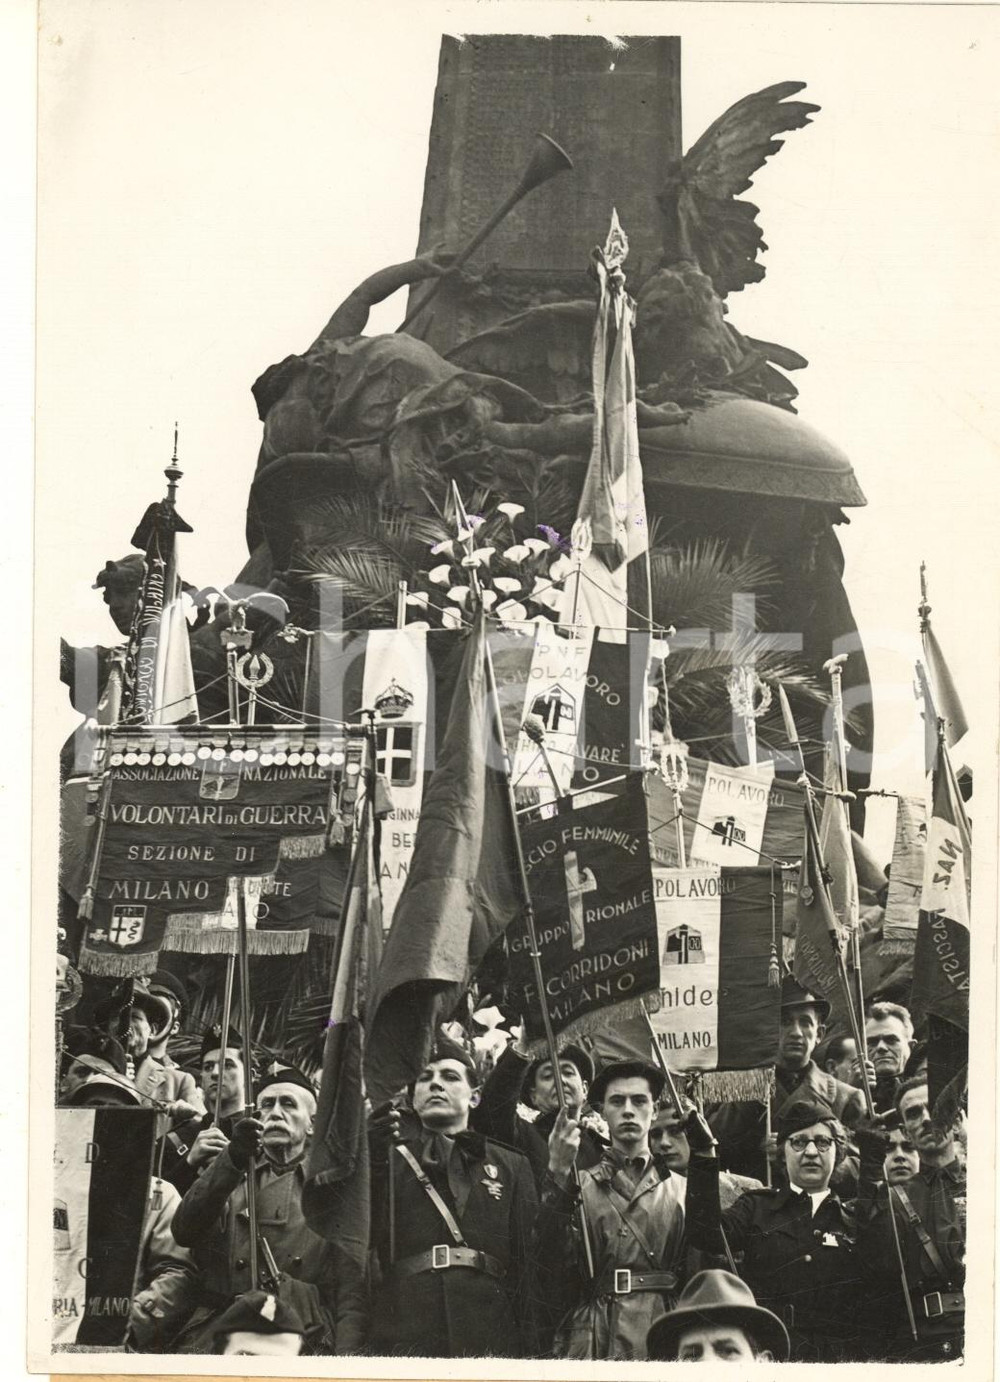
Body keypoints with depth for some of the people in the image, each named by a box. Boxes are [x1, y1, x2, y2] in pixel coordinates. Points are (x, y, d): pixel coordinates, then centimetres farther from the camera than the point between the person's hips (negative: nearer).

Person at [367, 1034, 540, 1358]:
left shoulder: (511, 1166, 16)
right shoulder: (390, 1158, 14)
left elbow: (528, 1268, 8)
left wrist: (529, 1354, -2)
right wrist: (372, 1159, -14)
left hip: (490, 1342, 1)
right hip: (401, 1341, -1)